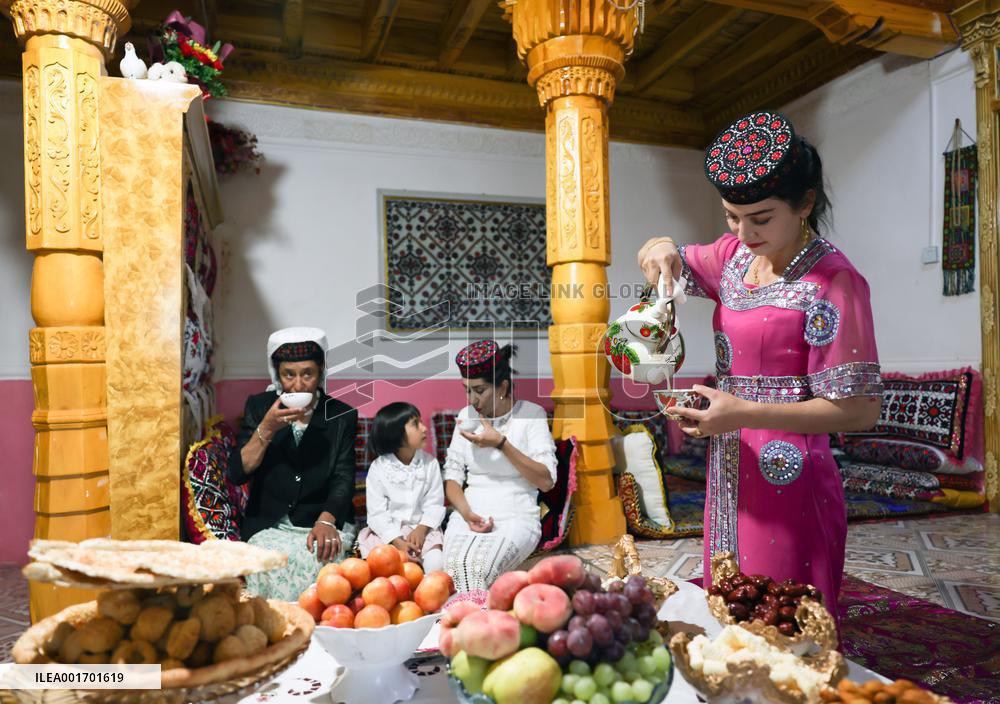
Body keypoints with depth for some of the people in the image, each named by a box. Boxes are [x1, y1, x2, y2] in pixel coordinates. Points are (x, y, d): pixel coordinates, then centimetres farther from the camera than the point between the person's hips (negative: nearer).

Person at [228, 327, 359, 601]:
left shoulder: (342, 415, 2)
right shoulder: (259, 406, 4)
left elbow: (343, 479, -5)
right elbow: (237, 474, -2)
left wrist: (326, 521, -23)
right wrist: (267, 429, -16)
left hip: (325, 520, -1)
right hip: (268, 525, 1)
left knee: (314, 558, -31)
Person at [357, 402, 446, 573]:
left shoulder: (430, 463, 0)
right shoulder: (378, 468, -7)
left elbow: (435, 503, -1)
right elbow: (377, 513, -9)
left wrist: (421, 529, -19)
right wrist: (398, 542, -22)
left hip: (422, 528, 1)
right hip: (387, 531, -1)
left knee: (436, 562, -23)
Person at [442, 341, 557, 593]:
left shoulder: (530, 414, -2)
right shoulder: (466, 416, 9)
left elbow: (546, 481, -9)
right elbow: (452, 476, 9)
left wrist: (502, 444, -16)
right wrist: (467, 513, -10)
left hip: (516, 518, -3)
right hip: (469, 514, 3)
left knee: (478, 565, -31)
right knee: (453, 564, -28)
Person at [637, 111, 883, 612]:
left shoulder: (833, 280, -14)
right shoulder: (736, 256, 7)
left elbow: (859, 408, -14)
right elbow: (670, 262, 23)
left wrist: (745, 412, -21)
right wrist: (662, 248, -2)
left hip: (787, 482, -7)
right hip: (729, 474, 7)